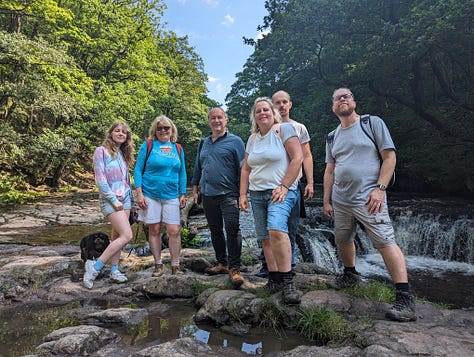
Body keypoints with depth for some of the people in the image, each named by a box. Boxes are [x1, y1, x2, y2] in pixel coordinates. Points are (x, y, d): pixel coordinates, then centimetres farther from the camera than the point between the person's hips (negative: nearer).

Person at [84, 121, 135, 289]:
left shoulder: (123, 154, 14)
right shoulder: (102, 151, -6)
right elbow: (100, 179, -12)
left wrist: (130, 199, 11)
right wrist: (114, 199, -15)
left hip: (125, 199, 7)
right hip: (110, 199, -7)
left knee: (116, 236, 8)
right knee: (126, 235, -15)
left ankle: (114, 270, 16)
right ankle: (95, 265, -5)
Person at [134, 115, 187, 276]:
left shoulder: (178, 148, 9)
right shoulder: (148, 145, 1)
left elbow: (182, 172, 13)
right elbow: (138, 169, -1)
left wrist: (183, 194, 8)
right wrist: (139, 193, -8)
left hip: (171, 196, 2)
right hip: (150, 195, -1)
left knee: (174, 230, -3)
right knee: (154, 230, 5)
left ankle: (175, 265, 9)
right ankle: (158, 264, 19)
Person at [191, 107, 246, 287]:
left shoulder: (235, 141, 0)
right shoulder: (204, 143, 17)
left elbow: (242, 169, -5)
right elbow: (197, 167, 22)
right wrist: (195, 188, 17)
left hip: (228, 194, -6)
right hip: (208, 195, 6)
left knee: (232, 229, -11)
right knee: (215, 231, 12)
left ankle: (234, 268, -3)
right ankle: (222, 263, 25)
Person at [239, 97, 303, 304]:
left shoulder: (284, 129, -3)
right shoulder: (252, 139, 16)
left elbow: (298, 158, -12)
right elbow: (246, 169, 17)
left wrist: (283, 187, -16)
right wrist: (243, 195, 8)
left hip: (281, 192, -7)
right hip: (257, 194, 7)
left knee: (276, 230, -28)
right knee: (265, 239, 6)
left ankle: (287, 282, -20)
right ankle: (274, 280, 17)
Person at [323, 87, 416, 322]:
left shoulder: (373, 123, 0)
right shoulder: (332, 137, 15)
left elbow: (389, 157, -5)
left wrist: (380, 188, -15)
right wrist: (326, 201, 10)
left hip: (367, 198, -6)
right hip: (340, 200, 6)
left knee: (386, 243, -12)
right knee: (343, 241, 15)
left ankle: (405, 299, -8)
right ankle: (350, 274, 39)